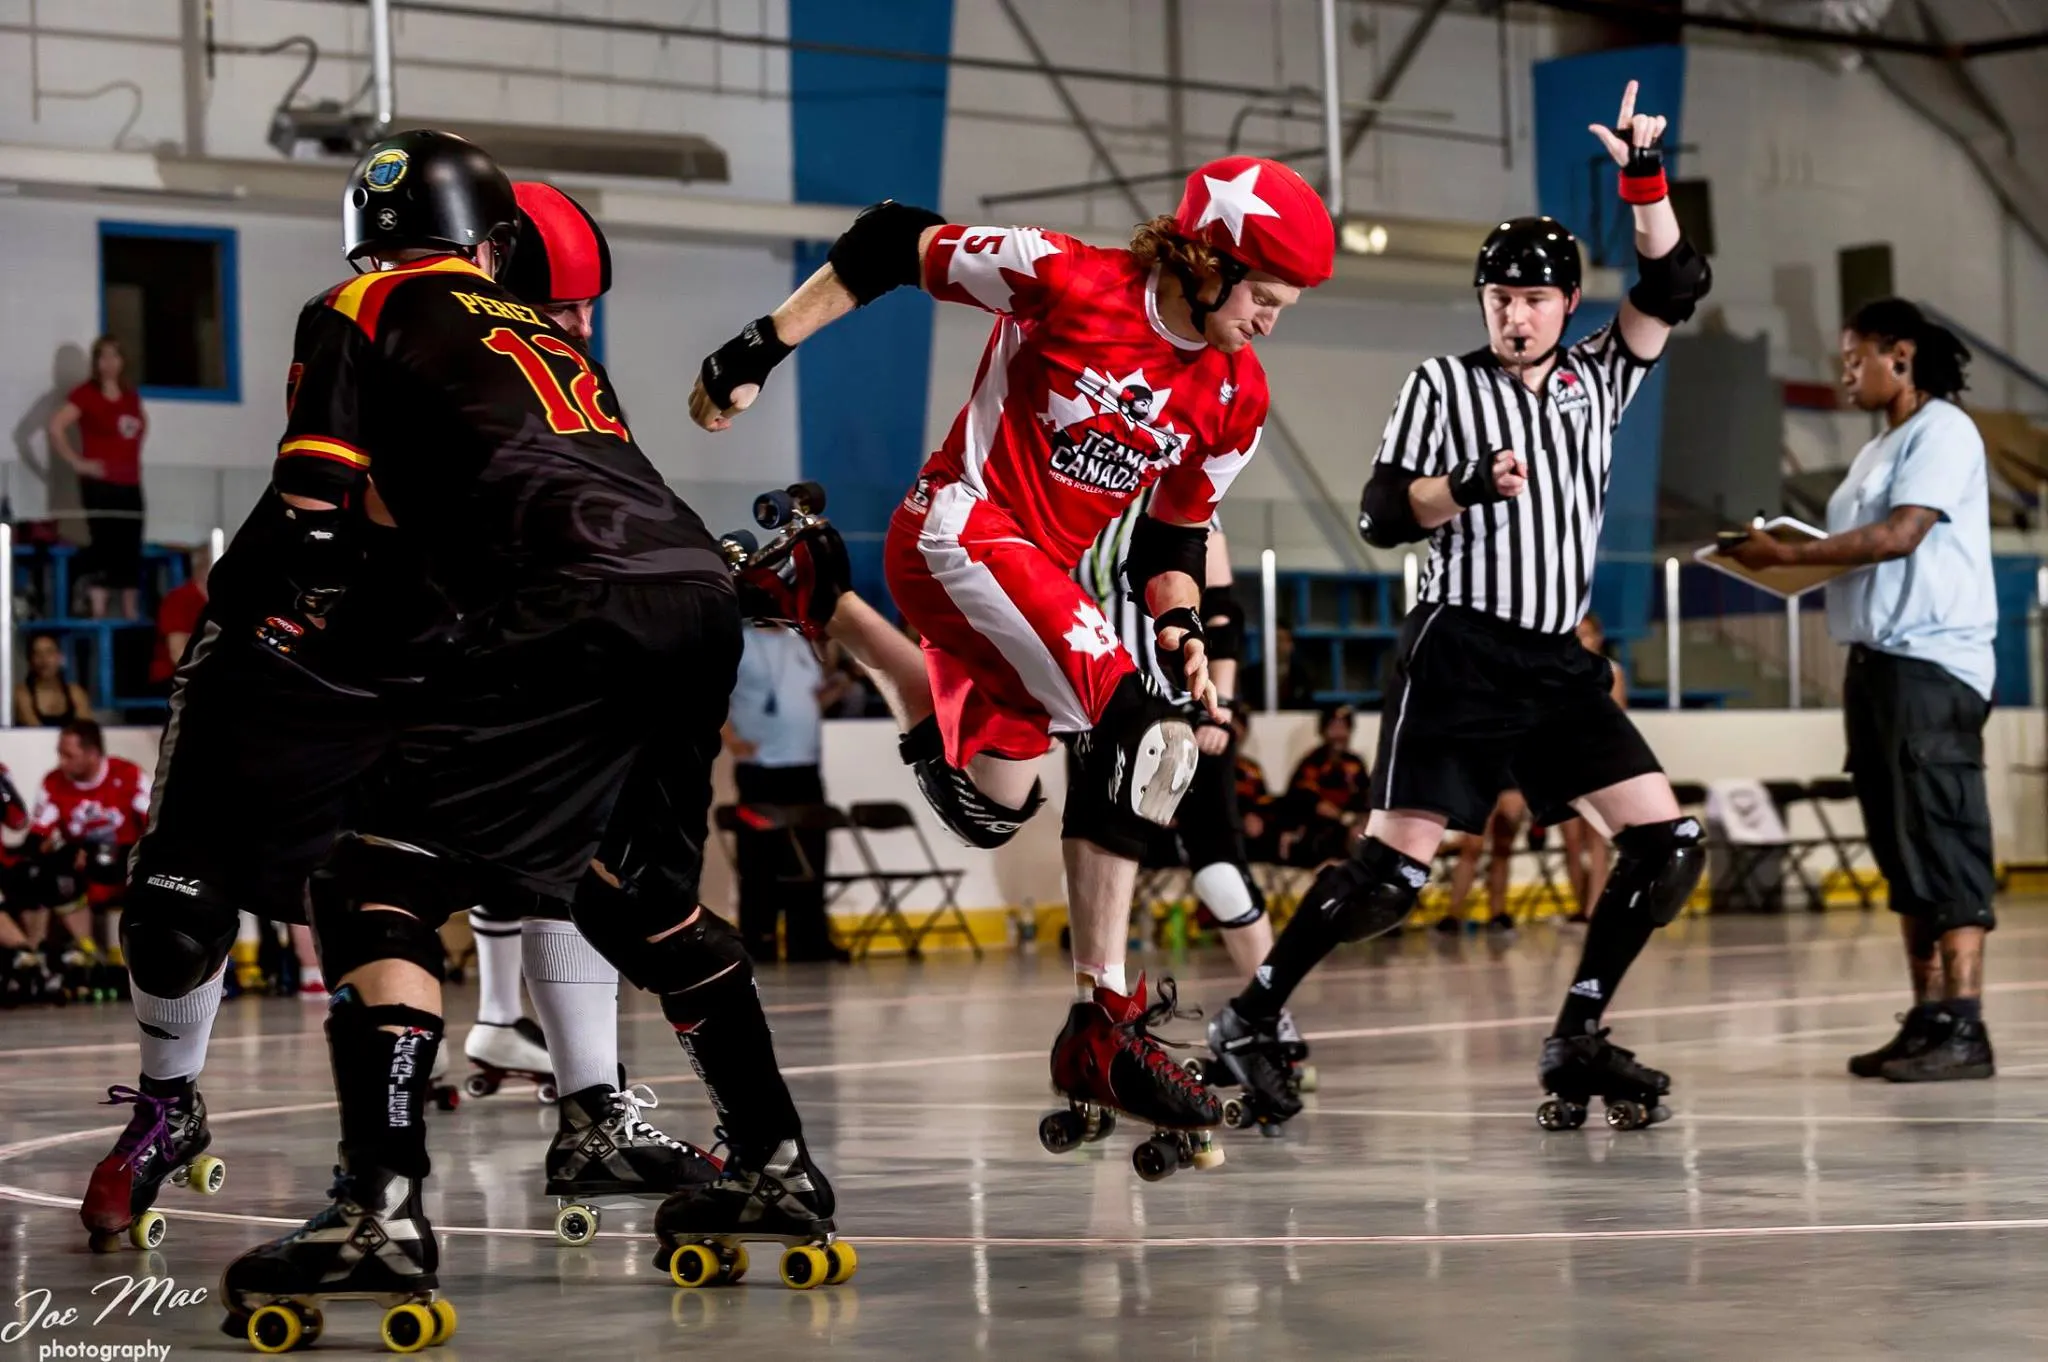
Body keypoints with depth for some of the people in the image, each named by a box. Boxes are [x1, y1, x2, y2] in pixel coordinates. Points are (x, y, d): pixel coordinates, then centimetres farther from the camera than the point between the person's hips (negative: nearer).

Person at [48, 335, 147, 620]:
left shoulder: (131, 396, 12)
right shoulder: (86, 393, -6)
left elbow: (141, 425, 32)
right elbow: (56, 427, -13)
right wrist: (77, 462, -13)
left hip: (130, 483, 6)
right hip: (100, 483, -6)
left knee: (131, 549, 7)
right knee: (105, 545, -11)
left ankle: (130, 614, 15)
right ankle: (98, 612, -11)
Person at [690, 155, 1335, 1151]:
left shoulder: (1236, 400, 3)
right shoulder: (1070, 281, -17)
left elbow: (1173, 531, 14)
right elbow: (893, 245, -10)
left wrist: (1182, 630, -6)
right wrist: (759, 350, -11)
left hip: (1042, 578, 9)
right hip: (961, 535, -9)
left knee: (989, 812, 16)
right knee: (1138, 730, -24)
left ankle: (822, 603, 32)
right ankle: (1103, 1025, -22)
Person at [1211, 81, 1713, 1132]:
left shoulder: (1596, 379, 14)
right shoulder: (1442, 386, 3)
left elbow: (1673, 289, 4)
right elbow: (1380, 518, -3)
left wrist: (1645, 181, -6)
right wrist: (1470, 483, -18)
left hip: (1557, 663, 5)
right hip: (1459, 654, -5)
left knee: (1666, 845, -6)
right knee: (1390, 873, -13)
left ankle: (1576, 1041, 2)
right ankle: (1251, 1015, 1)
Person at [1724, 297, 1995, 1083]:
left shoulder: (1943, 431, -5)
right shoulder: (1878, 450, 22)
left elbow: (1900, 535, -17)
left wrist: (1786, 553, -12)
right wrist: (1787, 558, 3)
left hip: (1932, 663, -9)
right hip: (1875, 659, 9)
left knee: (1943, 841, -12)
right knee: (1902, 850, 7)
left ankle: (1965, 1027, -14)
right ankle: (1928, 1018, 10)